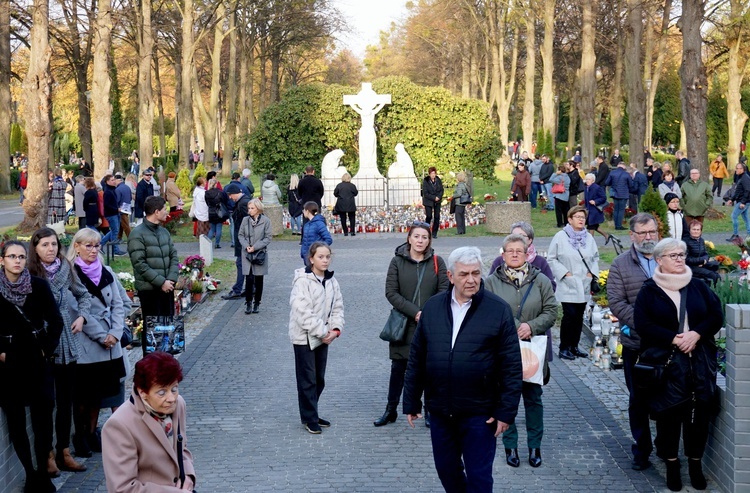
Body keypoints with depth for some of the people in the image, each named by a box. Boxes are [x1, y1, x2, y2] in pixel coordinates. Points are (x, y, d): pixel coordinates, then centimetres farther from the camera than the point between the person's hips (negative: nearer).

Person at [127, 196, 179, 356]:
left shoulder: (164, 232, 11)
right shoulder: (137, 234, -12)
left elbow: (173, 256, 11)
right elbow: (139, 264, -16)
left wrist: (171, 279, -5)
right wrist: (161, 282, -17)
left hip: (166, 287, 7)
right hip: (149, 289, -7)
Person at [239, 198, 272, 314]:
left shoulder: (266, 221, -6)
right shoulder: (245, 220, 0)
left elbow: (268, 238, -5)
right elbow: (240, 235, 7)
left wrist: (255, 247, -13)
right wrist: (246, 246, -10)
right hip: (247, 253, 1)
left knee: (259, 279, 7)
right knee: (249, 279, -6)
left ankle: (256, 303, 19)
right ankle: (248, 303, 5)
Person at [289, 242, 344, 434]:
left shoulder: (332, 281, 6)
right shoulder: (302, 281, -16)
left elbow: (337, 307, 9)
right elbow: (302, 312, -21)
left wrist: (335, 329, -7)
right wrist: (322, 332, -19)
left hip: (323, 337, 7)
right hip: (304, 337, -7)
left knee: (319, 379, 14)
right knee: (307, 379, 0)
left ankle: (311, 413, 26)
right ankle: (309, 418, 9)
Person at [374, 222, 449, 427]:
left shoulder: (437, 262, 2)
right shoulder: (397, 261, -1)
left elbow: (444, 290, -1)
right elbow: (391, 292, -6)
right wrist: (415, 313, -14)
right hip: (404, 325, 0)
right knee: (398, 368, 7)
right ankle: (391, 411, 20)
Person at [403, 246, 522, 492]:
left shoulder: (499, 310, -8)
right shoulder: (432, 307, 3)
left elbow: (512, 366, -8)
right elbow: (416, 359, 8)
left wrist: (506, 411, -11)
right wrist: (411, 402, 7)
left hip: (480, 413, -4)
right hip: (439, 410, 4)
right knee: (446, 470, 16)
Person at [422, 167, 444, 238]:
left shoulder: (438, 180, -1)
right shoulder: (425, 181, -12)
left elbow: (441, 190, 5)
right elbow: (425, 193, -13)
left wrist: (439, 197, -13)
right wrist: (434, 198, -18)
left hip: (437, 201, 3)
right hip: (428, 201, -3)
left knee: (437, 217, -1)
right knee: (429, 216, -7)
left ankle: (434, 233, 7)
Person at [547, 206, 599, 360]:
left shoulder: (589, 237, 9)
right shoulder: (560, 237, -5)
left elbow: (595, 257, 19)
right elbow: (551, 259, -3)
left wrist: (592, 272, 3)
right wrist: (564, 273, -11)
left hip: (584, 285, 5)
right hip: (568, 285, -5)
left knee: (579, 317, 9)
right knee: (569, 315, -10)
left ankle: (574, 346, 19)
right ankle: (564, 348, -1)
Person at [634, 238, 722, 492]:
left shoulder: (699, 287, 9)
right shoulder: (649, 291, 1)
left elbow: (716, 316, 4)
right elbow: (643, 324, -8)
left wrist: (696, 333, -14)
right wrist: (674, 338, -17)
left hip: (700, 361, 2)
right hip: (666, 363, -2)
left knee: (699, 411, 3)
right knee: (669, 413, 1)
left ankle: (695, 463, 17)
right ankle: (672, 464, 14)